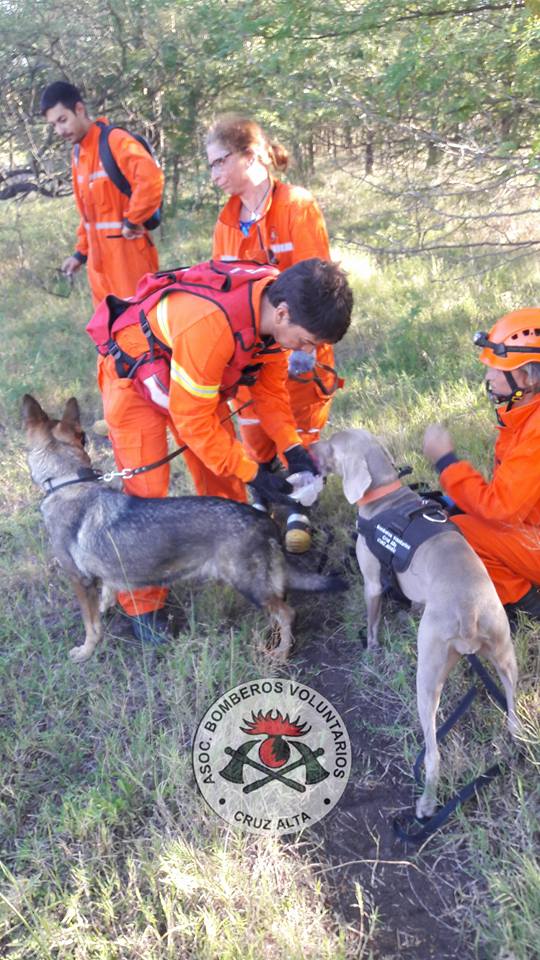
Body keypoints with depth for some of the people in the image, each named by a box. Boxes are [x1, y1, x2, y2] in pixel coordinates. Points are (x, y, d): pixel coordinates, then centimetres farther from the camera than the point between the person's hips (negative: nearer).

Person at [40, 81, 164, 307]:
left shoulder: (115, 140, -12)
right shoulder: (78, 152, 14)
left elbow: (151, 179, -27)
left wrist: (131, 222, -19)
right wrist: (82, 252, 18)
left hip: (127, 252, -8)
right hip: (99, 256, 8)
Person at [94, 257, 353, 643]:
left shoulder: (276, 305, -19)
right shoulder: (211, 325, -43)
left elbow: (270, 384, -4)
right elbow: (192, 418, -32)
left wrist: (293, 448, -15)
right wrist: (252, 474, -26)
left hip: (201, 380, 7)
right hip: (135, 377, -7)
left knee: (221, 477, 8)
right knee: (147, 492, -4)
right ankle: (143, 604, 13)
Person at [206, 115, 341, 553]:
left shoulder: (297, 205, -11)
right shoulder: (228, 219, 7)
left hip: (296, 345, -5)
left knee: (300, 428, 5)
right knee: (254, 427, 10)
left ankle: (298, 509, 23)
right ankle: (261, 501, 31)